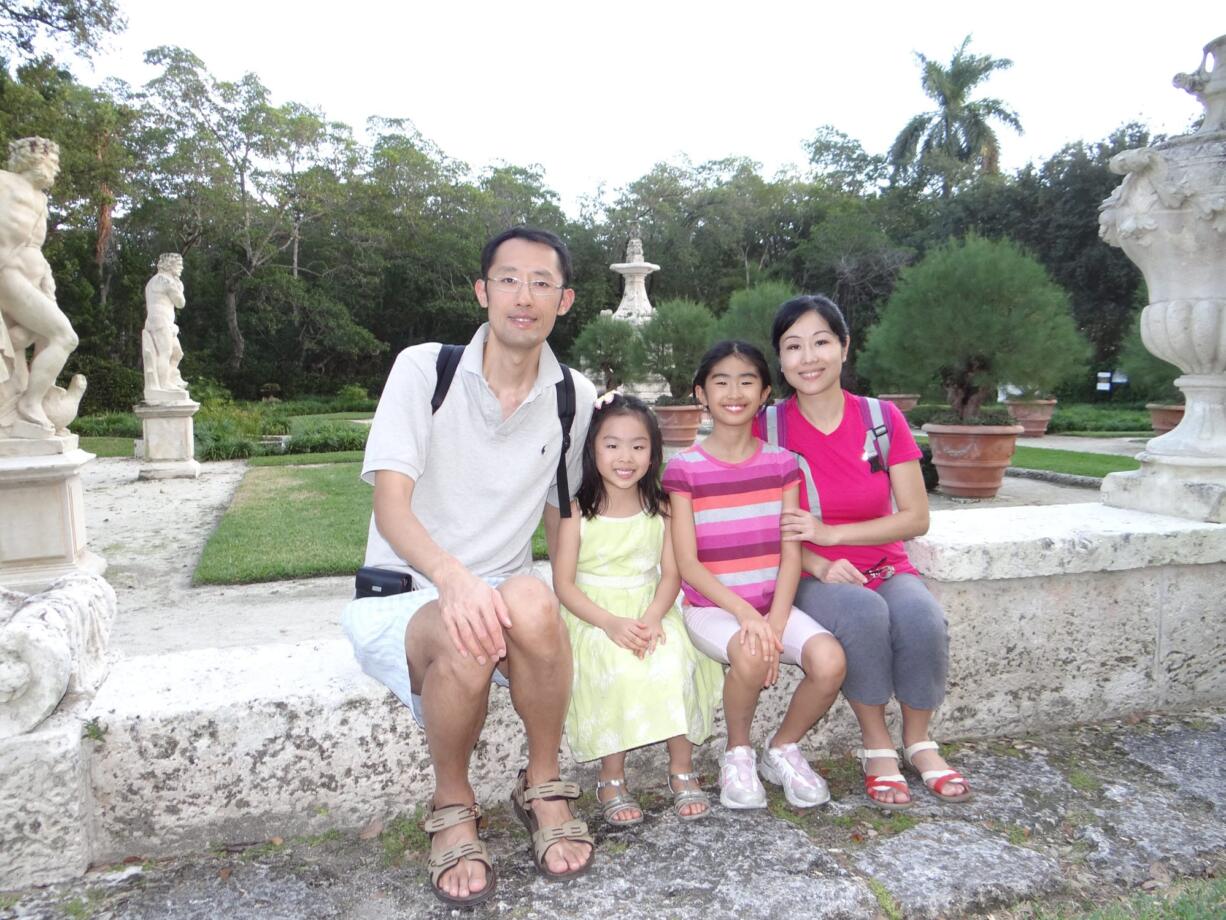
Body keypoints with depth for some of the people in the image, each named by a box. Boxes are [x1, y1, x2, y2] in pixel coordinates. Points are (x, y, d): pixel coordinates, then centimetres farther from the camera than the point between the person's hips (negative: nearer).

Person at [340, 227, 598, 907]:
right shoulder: (422, 369, -9)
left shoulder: (575, 399, 2)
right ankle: (453, 809, -6)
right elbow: (390, 506, -19)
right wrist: (452, 577, -39)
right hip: (400, 599, -2)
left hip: (497, 595, 2)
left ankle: (543, 788, -8)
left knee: (531, 602, -34)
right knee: (465, 639, -36)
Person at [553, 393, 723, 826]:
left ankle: (682, 770, -9)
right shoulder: (576, 511, -3)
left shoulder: (660, 509, 4)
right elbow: (564, 584, -7)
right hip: (593, 618, -2)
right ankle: (612, 779, -12)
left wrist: (651, 619, -20)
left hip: (650, 613, 2)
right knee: (618, 669, -30)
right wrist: (612, 623, -21)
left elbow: (672, 574, 0)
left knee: (677, 660, -26)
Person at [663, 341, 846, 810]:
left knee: (829, 661, -24)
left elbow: (791, 554, 1)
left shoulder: (781, 463, 6)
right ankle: (738, 753, -2)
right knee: (751, 655, -34)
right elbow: (687, 564, -8)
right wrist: (745, 613, -20)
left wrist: (775, 620, -14)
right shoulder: (684, 468, -3)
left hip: (773, 603, 3)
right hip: (710, 607, -3)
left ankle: (783, 748, 7)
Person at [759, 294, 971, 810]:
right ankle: (876, 745, -9)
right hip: (811, 578, -2)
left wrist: (829, 533, -16)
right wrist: (820, 566, -21)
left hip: (885, 567, 2)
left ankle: (918, 741, -1)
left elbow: (915, 517, -4)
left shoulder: (883, 418, -2)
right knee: (862, 612, -33)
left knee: (921, 616, -29)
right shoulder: (768, 427, -6)